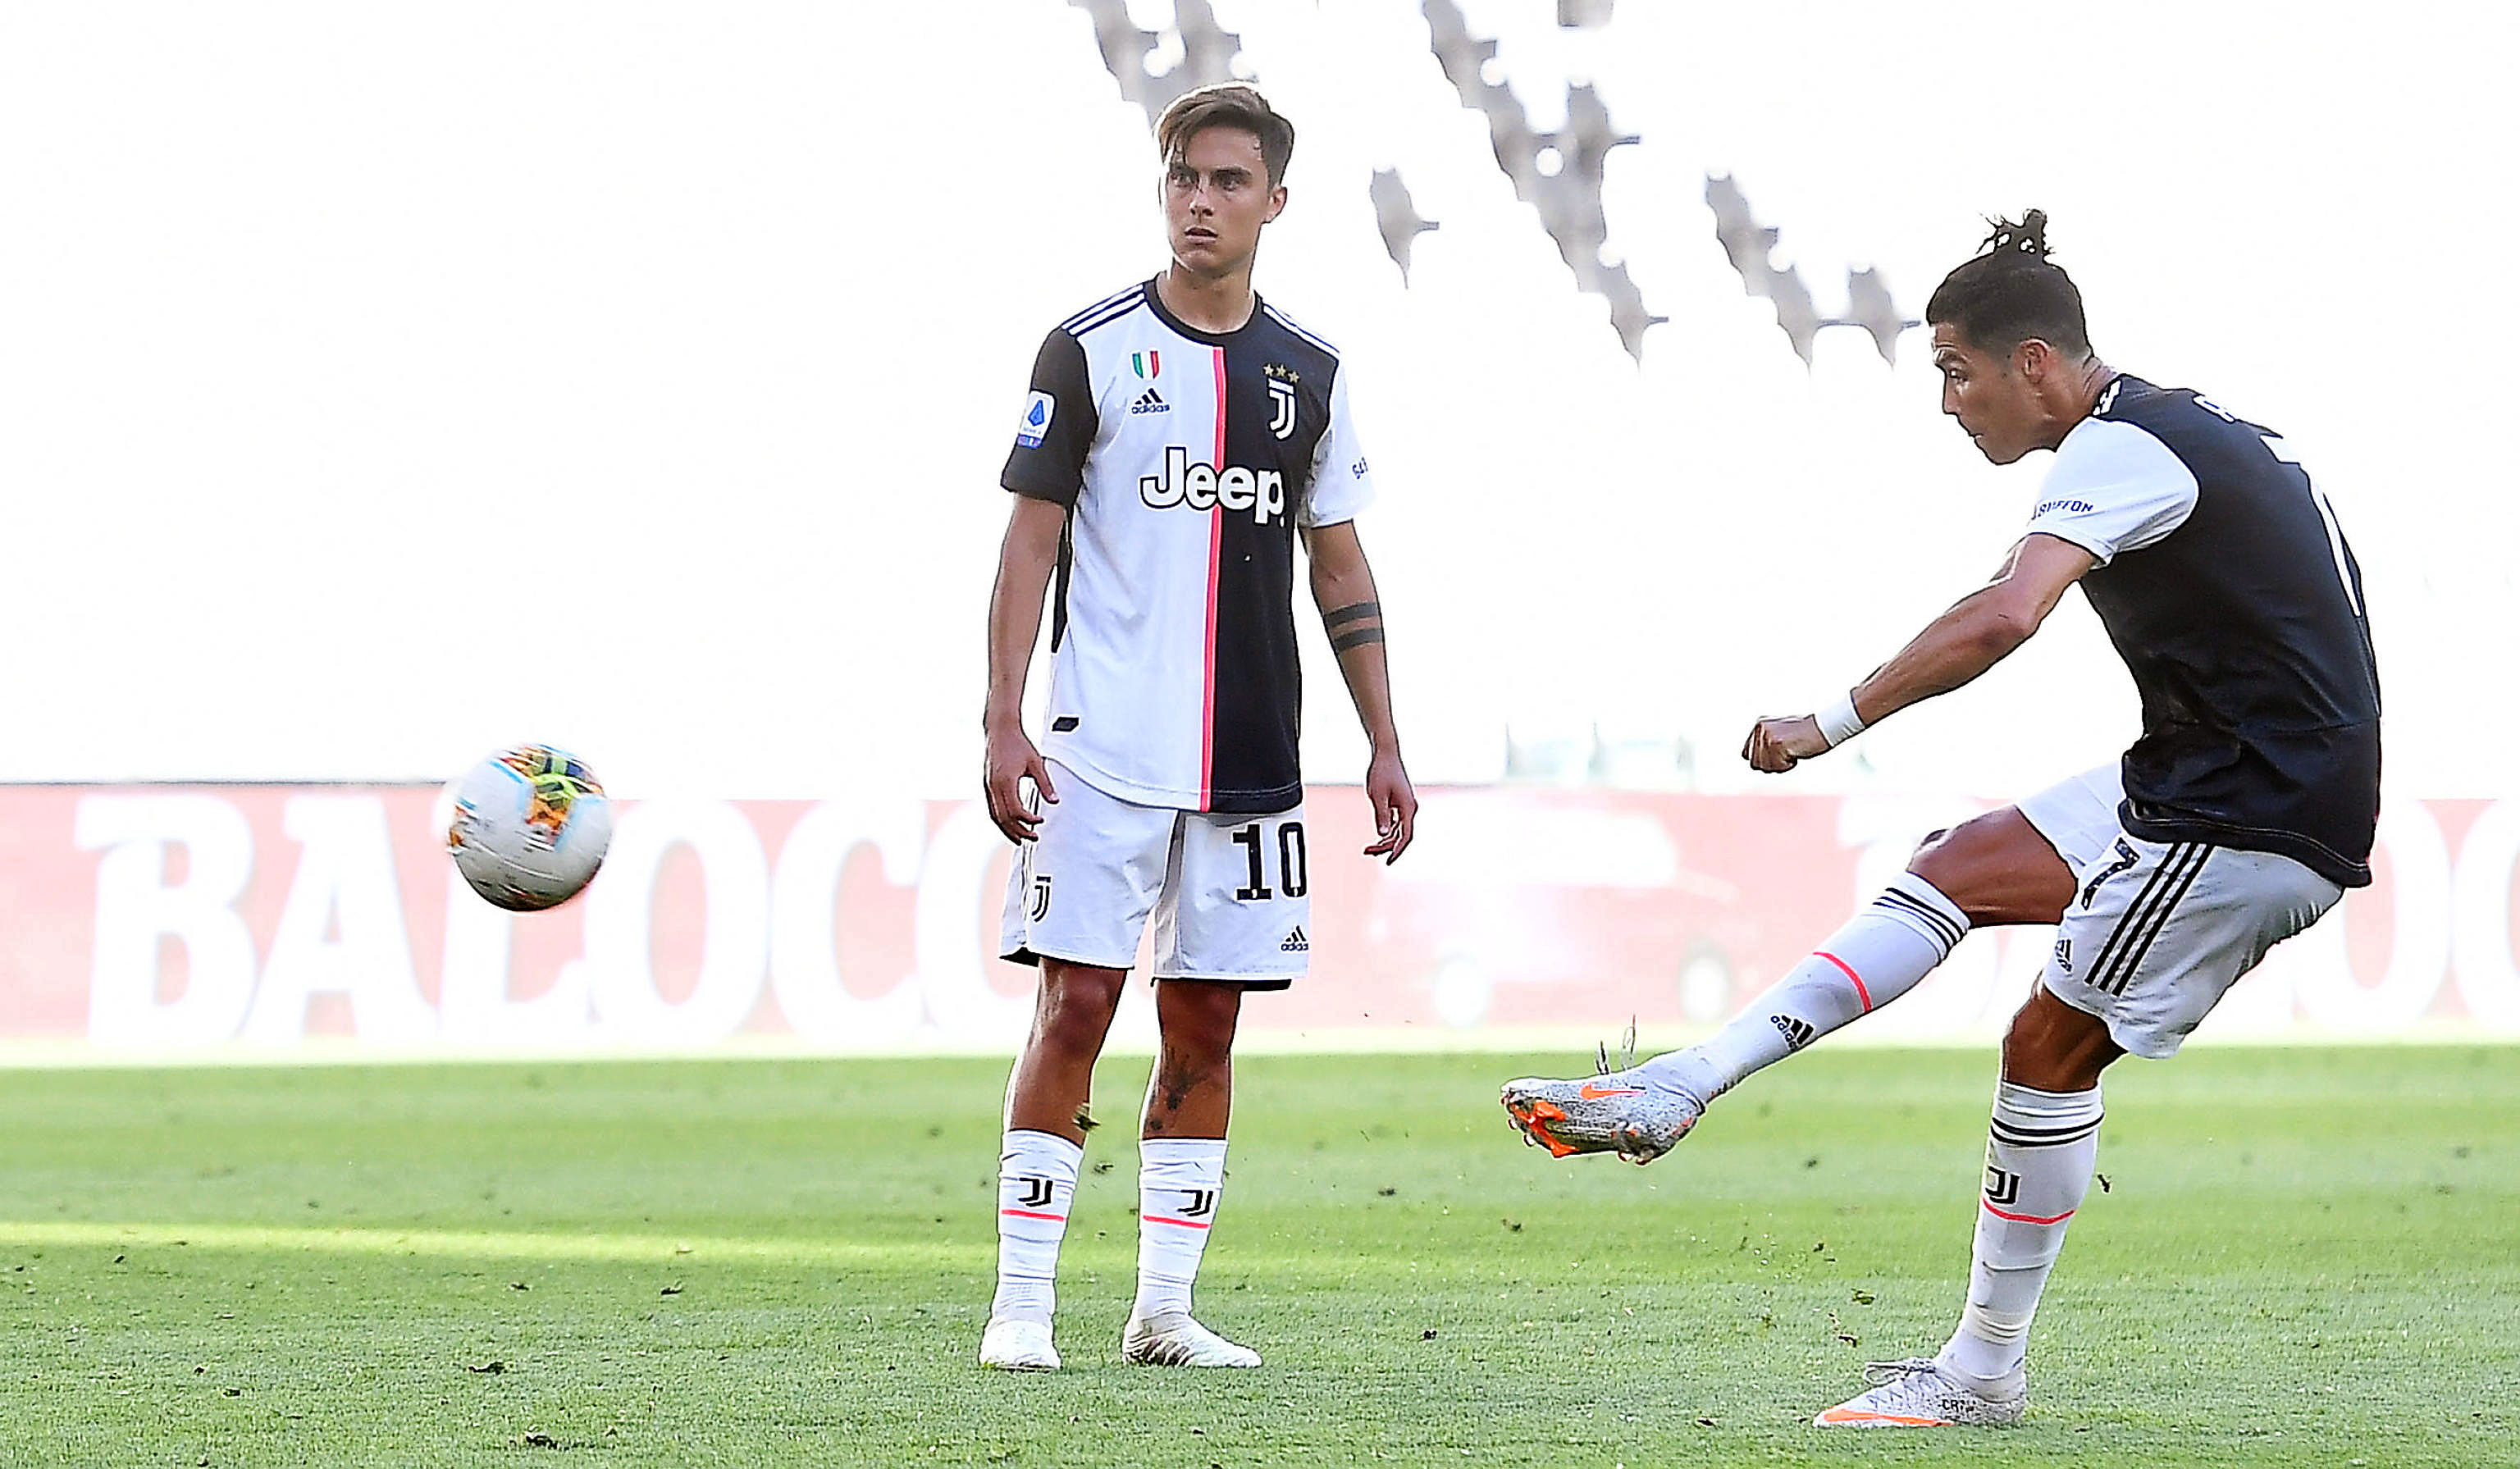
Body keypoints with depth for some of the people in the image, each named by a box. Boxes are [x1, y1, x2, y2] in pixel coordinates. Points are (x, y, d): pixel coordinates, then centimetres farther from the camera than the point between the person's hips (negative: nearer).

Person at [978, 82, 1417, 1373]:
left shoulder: (1308, 372, 10)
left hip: (1250, 763, 4)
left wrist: (1385, 746, 12)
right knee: (1074, 1009, -8)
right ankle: (1020, 1304, -4)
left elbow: (1340, 563, 16)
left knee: (1205, 1025, 5)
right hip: (1104, 747, -4)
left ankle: (1163, 1309, 11)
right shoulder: (1091, 350, -1)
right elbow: (1031, 540, -2)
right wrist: (1004, 723, -10)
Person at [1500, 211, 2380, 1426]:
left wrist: (1831, 724, -31)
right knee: (1961, 867, 11)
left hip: (2246, 816, -10)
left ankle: (1984, 1371, 7)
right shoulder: (2192, 430, 14)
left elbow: (2003, 617, -34)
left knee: (2051, 1046, -1)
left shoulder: (2122, 450, -18)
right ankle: (1682, 1087, 8)